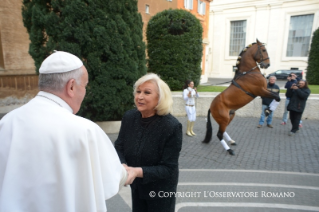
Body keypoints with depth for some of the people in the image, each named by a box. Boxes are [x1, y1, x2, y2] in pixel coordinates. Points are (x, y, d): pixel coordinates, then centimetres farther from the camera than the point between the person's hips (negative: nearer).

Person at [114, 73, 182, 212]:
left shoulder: (172, 126, -27)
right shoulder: (129, 117, -13)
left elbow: (168, 168, -23)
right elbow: (119, 146, -5)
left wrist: (138, 171, -36)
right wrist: (122, 166, -25)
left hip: (161, 189, -4)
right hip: (136, 186, 4)